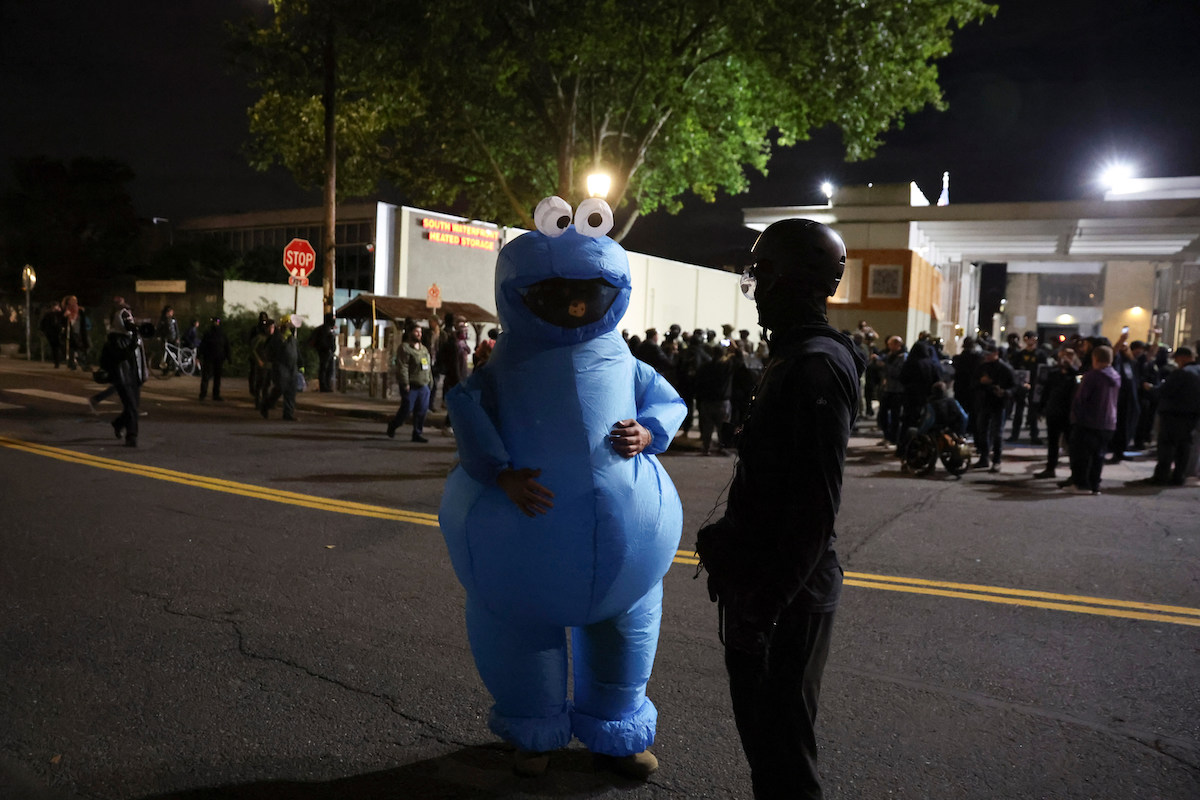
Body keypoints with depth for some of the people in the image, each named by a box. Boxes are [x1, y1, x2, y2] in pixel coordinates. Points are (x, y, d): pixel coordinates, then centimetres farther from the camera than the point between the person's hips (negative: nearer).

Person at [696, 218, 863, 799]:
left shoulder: (816, 366, -21)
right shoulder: (796, 357, 12)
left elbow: (814, 506, -24)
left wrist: (765, 603, -22)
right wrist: (729, 538, 20)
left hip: (787, 597, -10)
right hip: (766, 580, 10)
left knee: (781, 741, 4)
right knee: (762, 724, 22)